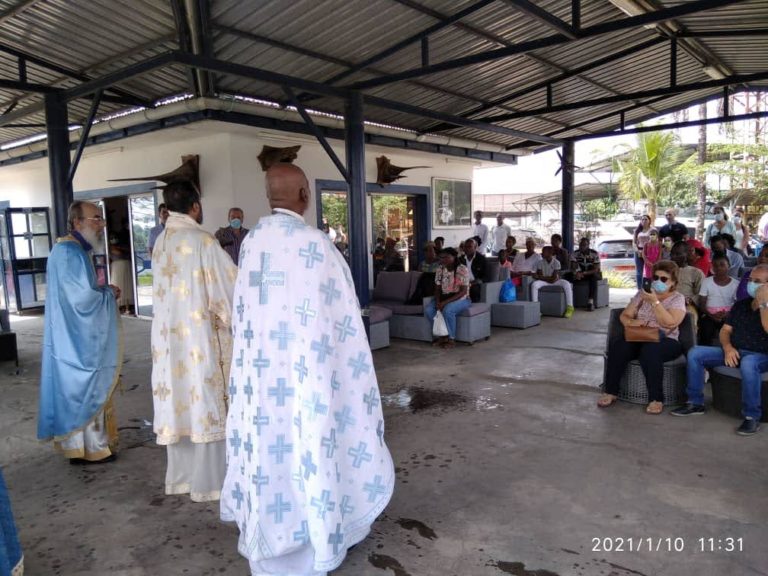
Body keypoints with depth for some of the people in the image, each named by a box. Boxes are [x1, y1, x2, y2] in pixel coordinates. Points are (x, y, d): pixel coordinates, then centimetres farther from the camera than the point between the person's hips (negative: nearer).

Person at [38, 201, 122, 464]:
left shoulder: (71, 250, 13)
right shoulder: (70, 253, -20)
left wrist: (103, 291, 5)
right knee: (88, 392, 1)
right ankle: (93, 447, 12)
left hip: (73, 337, 10)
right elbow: (83, 297, -26)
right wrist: (109, 293, -8)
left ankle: (77, 445, 26)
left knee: (76, 392, 16)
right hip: (79, 339, -10)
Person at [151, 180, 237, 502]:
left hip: (168, 337, 7)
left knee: (178, 404, 15)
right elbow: (233, 281, -10)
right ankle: (207, 482, 13)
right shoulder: (202, 241, -15)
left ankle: (180, 477, 27)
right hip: (200, 337, -7)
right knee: (205, 405, 3)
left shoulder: (162, 242, 6)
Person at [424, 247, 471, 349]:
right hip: (444, 298, 6)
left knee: (447, 310, -36)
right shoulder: (440, 269, 2)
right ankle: (443, 336, -8)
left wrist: (445, 302, -27)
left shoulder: (463, 269, -15)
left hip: (461, 299, -5)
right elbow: (437, 288, 6)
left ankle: (451, 339, -18)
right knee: (428, 310, -21)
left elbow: (463, 292, -19)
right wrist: (438, 301, -17)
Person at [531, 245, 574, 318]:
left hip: (555, 281, -1)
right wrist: (549, 278, -17)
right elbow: (539, 276, -5)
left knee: (567, 284, -31)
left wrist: (541, 277, -16)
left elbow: (554, 279, -17)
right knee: (534, 284, -30)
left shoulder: (556, 262, -11)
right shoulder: (540, 262, -3)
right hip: (544, 282, 2)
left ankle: (569, 307, -30)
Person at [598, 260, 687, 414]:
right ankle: (611, 391, -18)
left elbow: (670, 323, -15)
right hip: (639, 338, 3)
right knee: (617, 345, -29)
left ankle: (656, 398, -27)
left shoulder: (677, 298, 2)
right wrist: (631, 322, -12)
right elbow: (624, 315, 11)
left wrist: (655, 301, -20)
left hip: (665, 342, -3)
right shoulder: (642, 293, 13)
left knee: (650, 350, -39)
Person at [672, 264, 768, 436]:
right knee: (695, 353, -12)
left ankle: (752, 417, -28)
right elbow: (725, 330, 11)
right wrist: (728, 348, -9)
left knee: (748, 363, -41)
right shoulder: (740, 305, 14)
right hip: (734, 352, 6)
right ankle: (695, 403, -5)